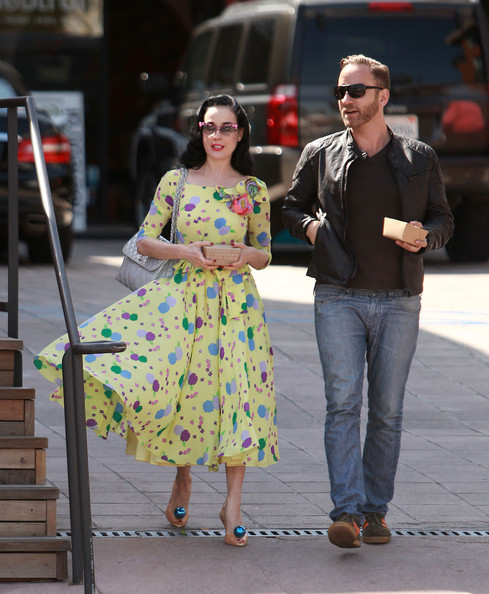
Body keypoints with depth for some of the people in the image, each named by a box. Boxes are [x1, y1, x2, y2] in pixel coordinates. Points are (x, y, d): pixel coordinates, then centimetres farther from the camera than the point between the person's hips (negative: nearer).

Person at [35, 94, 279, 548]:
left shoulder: (253, 190, 6)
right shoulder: (176, 182, 5)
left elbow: (264, 255, 12)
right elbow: (145, 241, 6)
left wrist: (248, 254, -10)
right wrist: (185, 251, -11)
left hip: (236, 301, 0)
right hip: (184, 297, 0)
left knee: (237, 393, -9)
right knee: (183, 392, -2)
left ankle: (233, 504, -4)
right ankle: (182, 477, 25)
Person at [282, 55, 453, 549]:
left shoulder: (419, 158, 7)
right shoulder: (319, 155, 7)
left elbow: (443, 219, 14)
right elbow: (292, 208, 19)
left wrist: (424, 236, -8)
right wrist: (308, 226, -3)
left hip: (398, 302, 1)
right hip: (338, 298, -1)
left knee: (387, 410, 4)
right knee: (342, 402, -13)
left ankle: (375, 510, 14)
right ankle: (347, 513, -19)